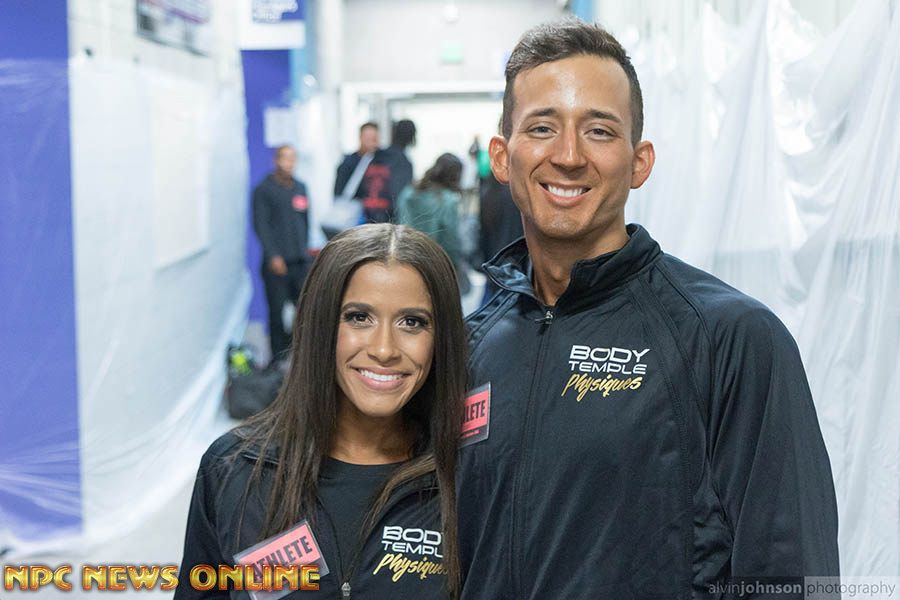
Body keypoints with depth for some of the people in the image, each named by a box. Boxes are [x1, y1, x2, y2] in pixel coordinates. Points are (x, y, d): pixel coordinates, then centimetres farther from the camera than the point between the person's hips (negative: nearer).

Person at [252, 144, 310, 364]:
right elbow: (261, 225, -7)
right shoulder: (264, 189, -1)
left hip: (301, 261, 5)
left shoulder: (300, 188, 16)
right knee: (277, 311, -3)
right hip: (277, 263, -5)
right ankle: (279, 358, 6)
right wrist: (273, 256, -14)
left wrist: (305, 247, 15)